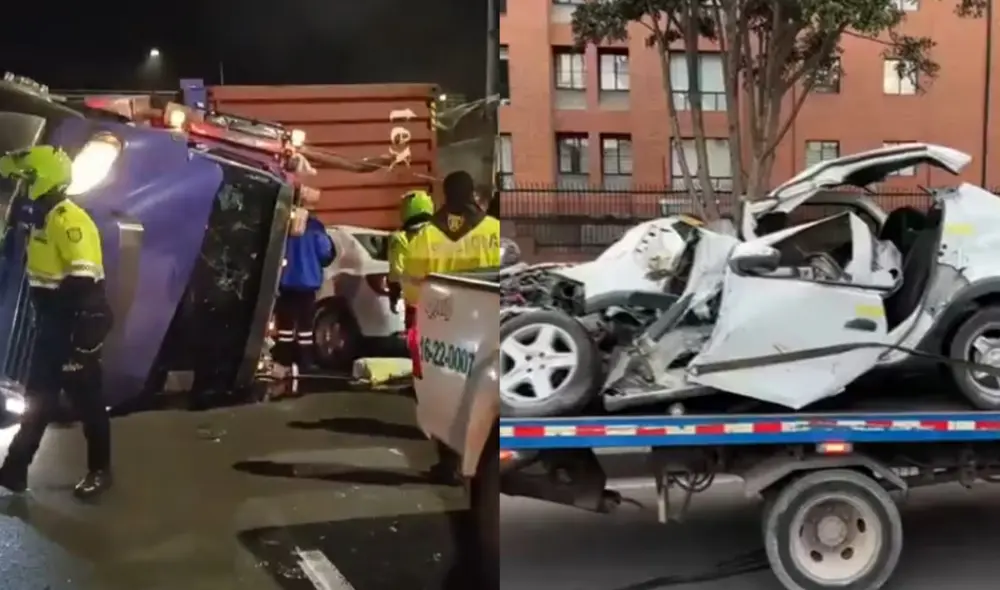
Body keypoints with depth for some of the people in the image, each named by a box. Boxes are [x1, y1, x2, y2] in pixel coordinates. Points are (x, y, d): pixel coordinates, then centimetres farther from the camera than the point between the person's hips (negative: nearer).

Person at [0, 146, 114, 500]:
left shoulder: (68, 220, -20)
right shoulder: (45, 218, 13)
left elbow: (85, 282, -26)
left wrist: (84, 337, -26)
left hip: (75, 327, -10)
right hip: (53, 325, 10)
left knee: (85, 400, 3)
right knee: (38, 399, 14)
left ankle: (99, 471, 16)